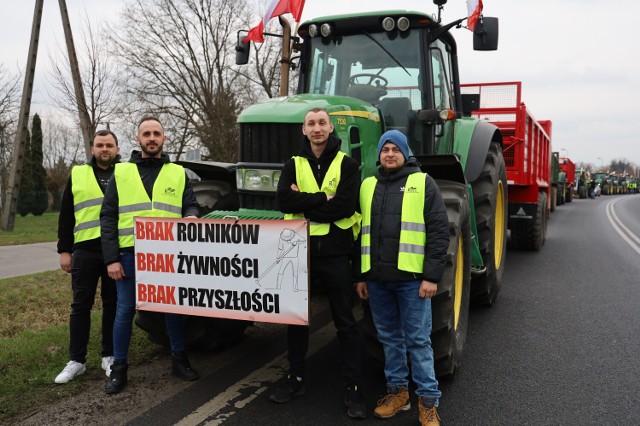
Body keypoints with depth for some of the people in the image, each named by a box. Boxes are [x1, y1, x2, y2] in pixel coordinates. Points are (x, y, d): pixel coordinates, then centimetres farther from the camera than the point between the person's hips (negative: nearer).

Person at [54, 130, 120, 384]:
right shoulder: (78, 175, 10)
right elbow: (66, 216, 9)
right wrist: (64, 250, 3)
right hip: (85, 250, 1)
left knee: (113, 305, 7)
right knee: (80, 306, 4)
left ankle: (109, 356, 18)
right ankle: (76, 360, 13)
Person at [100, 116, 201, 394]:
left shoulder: (178, 173, 10)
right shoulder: (121, 173, 6)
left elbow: (191, 205, 12)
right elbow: (108, 217, 2)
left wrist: (191, 216, -15)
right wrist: (111, 259, -6)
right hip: (130, 254, -1)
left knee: (173, 307, 10)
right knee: (125, 310, 5)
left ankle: (179, 360, 25)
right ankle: (119, 368, 19)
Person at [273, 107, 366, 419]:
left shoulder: (346, 165, -1)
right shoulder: (293, 165, 7)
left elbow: (346, 206, -15)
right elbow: (284, 201, -10)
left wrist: (305, 202, -12)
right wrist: (323, 198, -16)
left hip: (335, 254, -3)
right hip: (299, 252, 3)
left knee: (345, 322, 4)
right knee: (297, 318, 13)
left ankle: (353, 388, 13)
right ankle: (295, 378, 29)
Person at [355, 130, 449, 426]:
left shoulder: (423, 183, 0)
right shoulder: (368, 185, 12)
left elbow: (439, 232, -5)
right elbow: (360, 232, 15)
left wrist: (432, 276, -12)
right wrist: (360, 275, 11)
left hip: (412, 278, -4)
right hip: (376, 279, 4)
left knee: (418, 340, 2)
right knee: (389, 338, 14)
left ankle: (428, 401, 13)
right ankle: (397, 391, 27)